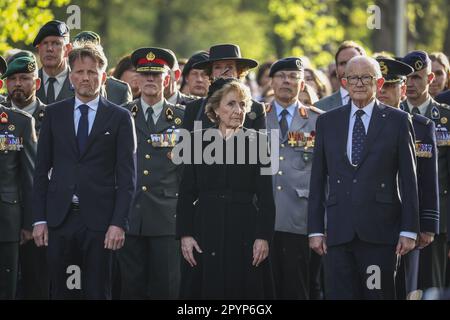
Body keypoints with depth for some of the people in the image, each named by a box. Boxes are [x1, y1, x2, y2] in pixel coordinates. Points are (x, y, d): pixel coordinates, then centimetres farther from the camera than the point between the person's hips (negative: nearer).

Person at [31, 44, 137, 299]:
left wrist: (119, 223, -9)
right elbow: (42, 170, 9)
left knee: (98, 292, 1)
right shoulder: (54, 114, 10)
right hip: (59, 218, 2)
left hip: (100, 220, -2)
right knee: (59, 291, 3)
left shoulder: (120, 118, 3)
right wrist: (39, 219, 2)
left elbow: (127, 176, 0)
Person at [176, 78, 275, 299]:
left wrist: (263, 237, -7)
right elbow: (186, 194, 7)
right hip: (205, 232, 1)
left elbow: (266, 196, 1)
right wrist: (185, 235, -2)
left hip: (244, 234, -1)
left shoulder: (257, 141, 5)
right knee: (206, 290, 1)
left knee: (246, 290, -1)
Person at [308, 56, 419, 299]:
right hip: (338, 231, 2)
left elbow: (409, 179, 3)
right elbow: (317, 180, 12)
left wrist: (409, 231, -3)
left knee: (379, 294, -3)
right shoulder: (327, 122, 12)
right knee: (339, 294, -1)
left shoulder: (397, 121, 5)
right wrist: (315, 229, 5)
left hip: (380, 232, -2)